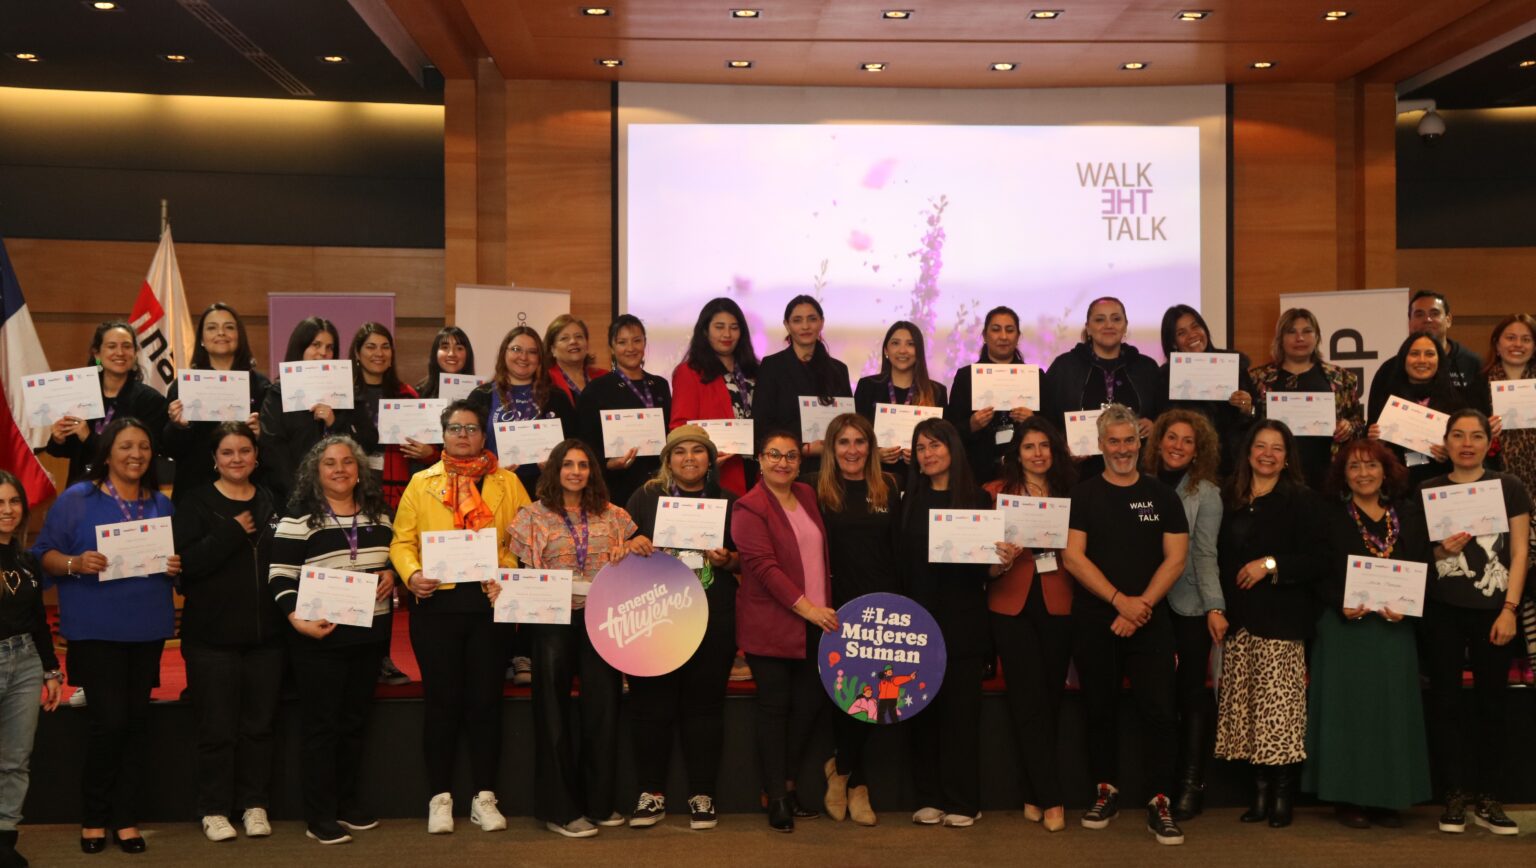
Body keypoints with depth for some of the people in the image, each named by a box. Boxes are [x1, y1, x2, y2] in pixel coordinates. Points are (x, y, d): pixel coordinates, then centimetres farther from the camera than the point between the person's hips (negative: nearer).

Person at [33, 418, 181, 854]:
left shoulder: (162, 504, 10)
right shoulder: (77, 499, -3)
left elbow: (175, 558, 17)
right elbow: (45, 555, -3)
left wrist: (176, 566, -6)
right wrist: (76, 564, -23)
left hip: (148, 629, 4)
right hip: (96, 630, -4)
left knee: (136, 720, 7)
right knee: (108, 719, -7)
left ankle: (125, 817, 19)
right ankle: (93, 817, 12)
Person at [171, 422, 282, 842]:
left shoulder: (271, 501, 7)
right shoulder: (196, 502, -2)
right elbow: (186, 562, -14)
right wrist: (232, 532, -18)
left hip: (265, 633, 3)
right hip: (212, 634, -3)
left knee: (259, 725, 9)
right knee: (217, 728, 4)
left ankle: (254, 804, 21)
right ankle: (214, 809, 17)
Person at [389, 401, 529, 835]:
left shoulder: (507, 483, 9)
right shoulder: (421, 483, 11)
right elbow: (402, 540, 5)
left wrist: (509, 576, -14)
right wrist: (412, 574, -13)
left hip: (490, 603, 0)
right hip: (437, 602, 0)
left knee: (485, 698, 4)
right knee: (442, 699, 3)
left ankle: (484, 796, 13)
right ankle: (440, 797, 14)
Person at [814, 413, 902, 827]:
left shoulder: (888, 489, 8)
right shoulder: (818, 490, 1)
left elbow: (900, 548, 6)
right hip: (839, 605, -2)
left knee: (872, 691, 6)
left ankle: (843, 770, 23)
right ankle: (855, 781, 17)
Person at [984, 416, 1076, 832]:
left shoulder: (1069, 493, 9)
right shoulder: (996, 492, 4)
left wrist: (1059, 542, -7)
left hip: (1057, 603, 2)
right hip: (1012, 604, -2)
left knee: (1050, 698, 6)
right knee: (1029, 699, -5)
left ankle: (1033, 793, 18)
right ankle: (1051, 798, 1)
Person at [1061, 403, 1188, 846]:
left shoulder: (1162, 495, 6)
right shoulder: (1082, 494, 3)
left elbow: (1175, 559, 1)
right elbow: (1072, 556, -6)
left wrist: (1141, 605, -12)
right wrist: (1120, 600, -14)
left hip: (1150, 622, 0)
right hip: (1093, 622, 0)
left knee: (1159, 711, -5)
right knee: (1099, 709, 9)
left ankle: (1159, 804, 2)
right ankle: (1106, 792, 23)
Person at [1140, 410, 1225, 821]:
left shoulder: (1205, 492, -1)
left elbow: (1205, 554, -7)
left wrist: (1215, 607, -15)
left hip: (1190, 605, -2)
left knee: (1191, 691, 3)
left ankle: (1191, 784, 10)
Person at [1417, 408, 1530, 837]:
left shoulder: (1510, 488, 4)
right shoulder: (1428, 490, 7)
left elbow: (1520, 552, 1)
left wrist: (1509, 609, -8)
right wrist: (1441, 550, -12)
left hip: (1493, 611, 0)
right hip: (1442, 611, 1)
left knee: (1492, 703, 4)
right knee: (1445, 701, 2)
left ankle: (1487, 798, 12)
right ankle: (1455, 795, 10)